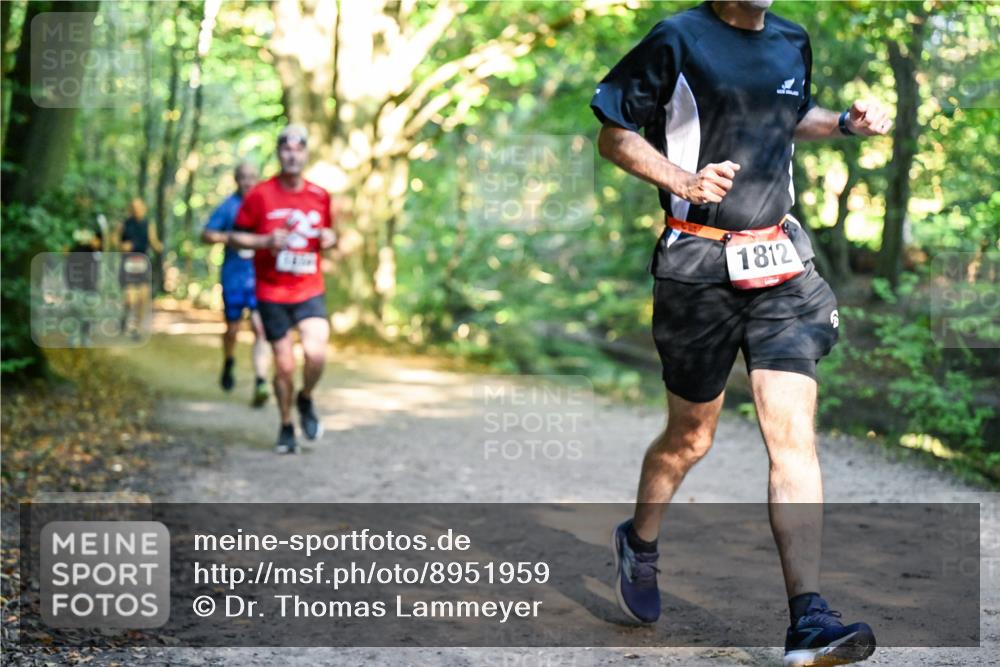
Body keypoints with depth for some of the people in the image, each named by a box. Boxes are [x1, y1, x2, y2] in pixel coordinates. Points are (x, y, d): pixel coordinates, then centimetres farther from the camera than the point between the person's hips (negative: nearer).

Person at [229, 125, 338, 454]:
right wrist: (266, 242, -16)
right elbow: (236, 236, 1)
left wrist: (330, 239, -3)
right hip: (272, 293, -1)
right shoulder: (260, 195, -3)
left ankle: (306, 399, 11)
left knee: (315, 353, -20)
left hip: (310, 290, 1)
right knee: (284, 365, 0)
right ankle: (286, 427, 22)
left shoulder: (320, 196, 6)